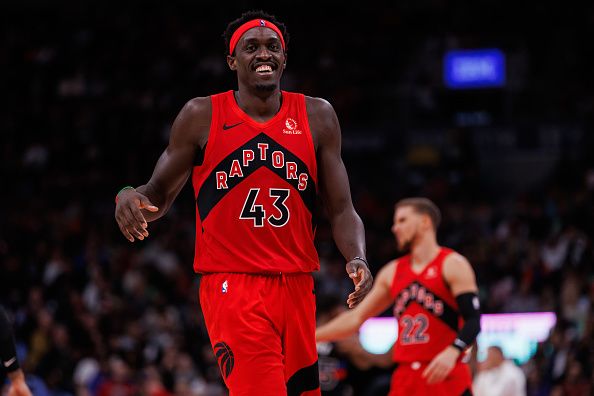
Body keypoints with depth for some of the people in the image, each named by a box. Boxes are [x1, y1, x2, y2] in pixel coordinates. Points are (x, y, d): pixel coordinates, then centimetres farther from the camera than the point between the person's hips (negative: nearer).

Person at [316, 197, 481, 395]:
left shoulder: (452, 265, -3)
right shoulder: (392, 272, 15)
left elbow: (473, 321, -12)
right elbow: (356, 317, 20)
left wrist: (452, 352, -30)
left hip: (447, 377, -6)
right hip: (405, 379, 6)